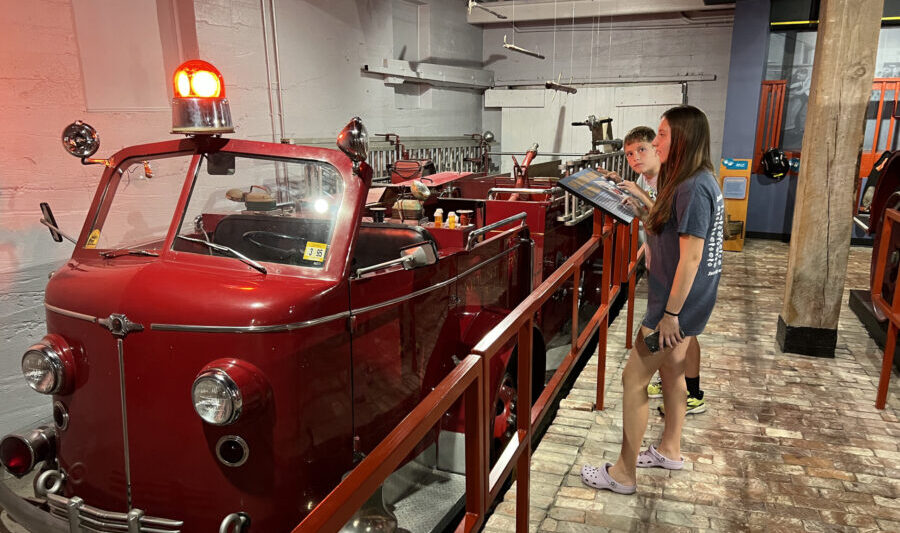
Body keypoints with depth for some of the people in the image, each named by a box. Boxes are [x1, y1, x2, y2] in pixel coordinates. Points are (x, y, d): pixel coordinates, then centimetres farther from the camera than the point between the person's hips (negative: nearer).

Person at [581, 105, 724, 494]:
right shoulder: (697, 182, 9)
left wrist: (670, 313, -21)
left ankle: (624, 474, 11)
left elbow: (690, 257, -24)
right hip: (687, 300, 10)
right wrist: (642, 212, 3)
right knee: (671, 369, 22)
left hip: (679, 301, -10)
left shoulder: (693, 189, -23)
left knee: (634, 378, -1)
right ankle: (670, 450, 40)